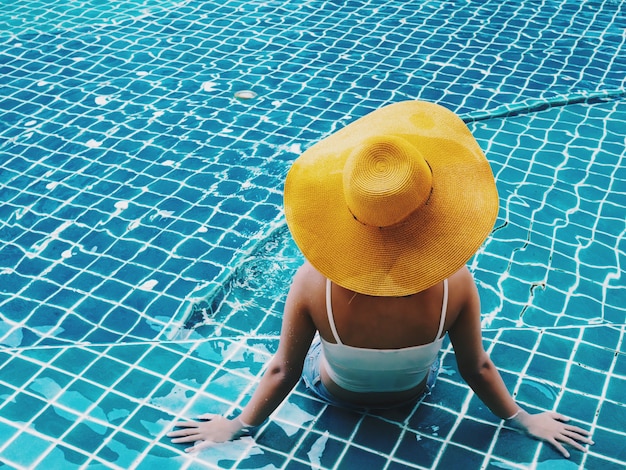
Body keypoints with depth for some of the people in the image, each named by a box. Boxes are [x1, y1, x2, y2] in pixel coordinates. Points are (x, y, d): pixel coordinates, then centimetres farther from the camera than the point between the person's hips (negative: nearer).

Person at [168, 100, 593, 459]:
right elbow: (476, 368, -20)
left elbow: (283, 370, -24)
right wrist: (526, 421, -1)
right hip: (414, 392, 1)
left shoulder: (313, 281, -38)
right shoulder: (455, 282, -36)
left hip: (334, 391, 0)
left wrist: (236, 426, -6)